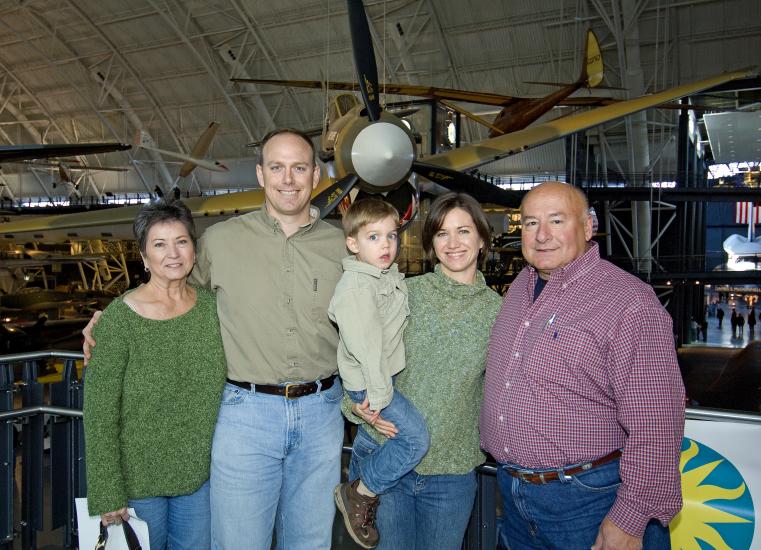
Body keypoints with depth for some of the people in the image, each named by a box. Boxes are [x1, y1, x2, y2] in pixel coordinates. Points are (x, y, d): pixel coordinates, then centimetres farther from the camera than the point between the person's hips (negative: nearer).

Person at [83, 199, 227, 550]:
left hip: (200, 471, 3)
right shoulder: (120, 317, -18)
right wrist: (107, 493, -13)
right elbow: (100, 413, -15)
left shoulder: (211, 307, -6)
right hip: (139, 478, -3)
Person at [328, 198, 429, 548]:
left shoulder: (391, 276, 6)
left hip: (386, 374, 9)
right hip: (366, 381, -9)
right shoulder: (356, 288, -24)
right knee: (416, 438, -12)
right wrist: (378, 393, -24)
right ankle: (359, 495, 2)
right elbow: (366, 346, -26)